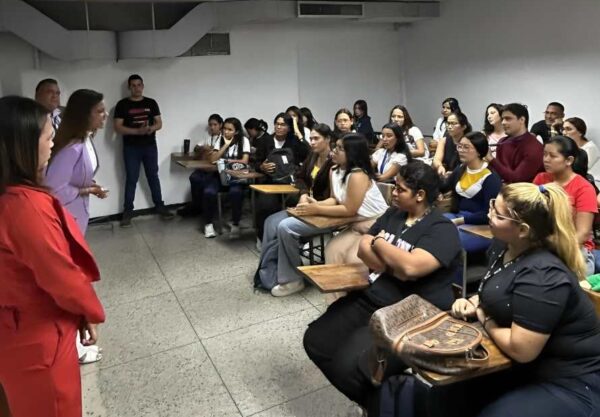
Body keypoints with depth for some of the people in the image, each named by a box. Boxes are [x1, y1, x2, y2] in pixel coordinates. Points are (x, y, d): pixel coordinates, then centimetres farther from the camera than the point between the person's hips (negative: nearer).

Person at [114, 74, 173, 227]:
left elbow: (159, 123, 6)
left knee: (153, 176, 10)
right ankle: (128, 211, 10)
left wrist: (152, 128, -18)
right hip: (131, 148, -2)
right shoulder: (122, 105, -2)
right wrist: (138, 131, -21)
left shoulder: (151, 103, 7)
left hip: (150, 146, 2)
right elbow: (118, 128, -8)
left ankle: (160, 206, 19)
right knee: (131, 179, 2)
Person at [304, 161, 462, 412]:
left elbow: (411, 266, -27)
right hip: (370, 299, 8)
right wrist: (394, 268, -13)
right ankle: (369, 397, 18)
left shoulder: (442, 229, -13)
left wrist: (379, 242, -11)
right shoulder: (392, 215, 10)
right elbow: (363, 248, 4)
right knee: (316, 340, 1)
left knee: (349, 364, -24)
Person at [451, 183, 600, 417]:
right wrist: (472, 303, -4)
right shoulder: (503, 246, 0)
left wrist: (484, 320, -13)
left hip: (569, 385, -8)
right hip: (527, 368, 9)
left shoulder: (542, 276, -30)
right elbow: (497, 294, 17)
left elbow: (520, 349, -30)